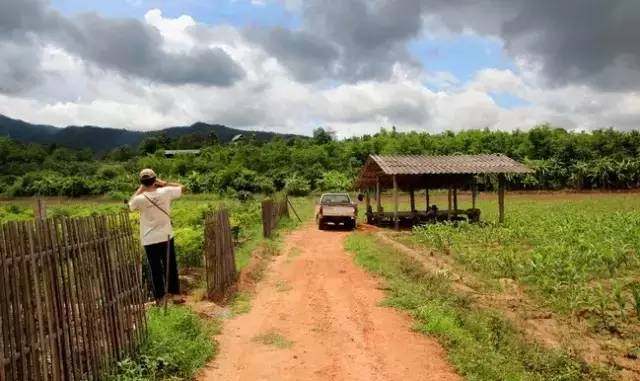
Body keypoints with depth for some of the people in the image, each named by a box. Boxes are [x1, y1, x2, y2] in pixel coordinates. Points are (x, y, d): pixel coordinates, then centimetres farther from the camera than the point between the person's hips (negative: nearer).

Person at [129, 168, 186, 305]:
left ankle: (160, 297, 14)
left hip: (149, 240, -1)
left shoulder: (140, 199, -12)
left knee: (155, 269, 8)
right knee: (171, 267, 13)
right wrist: (164, 183, 5)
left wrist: (139, 190, 7)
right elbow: (182, 188, 6)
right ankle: (175, 294, 19)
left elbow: (130, 205, 11)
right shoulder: (165, 192, -10)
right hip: (166, 237, 1)